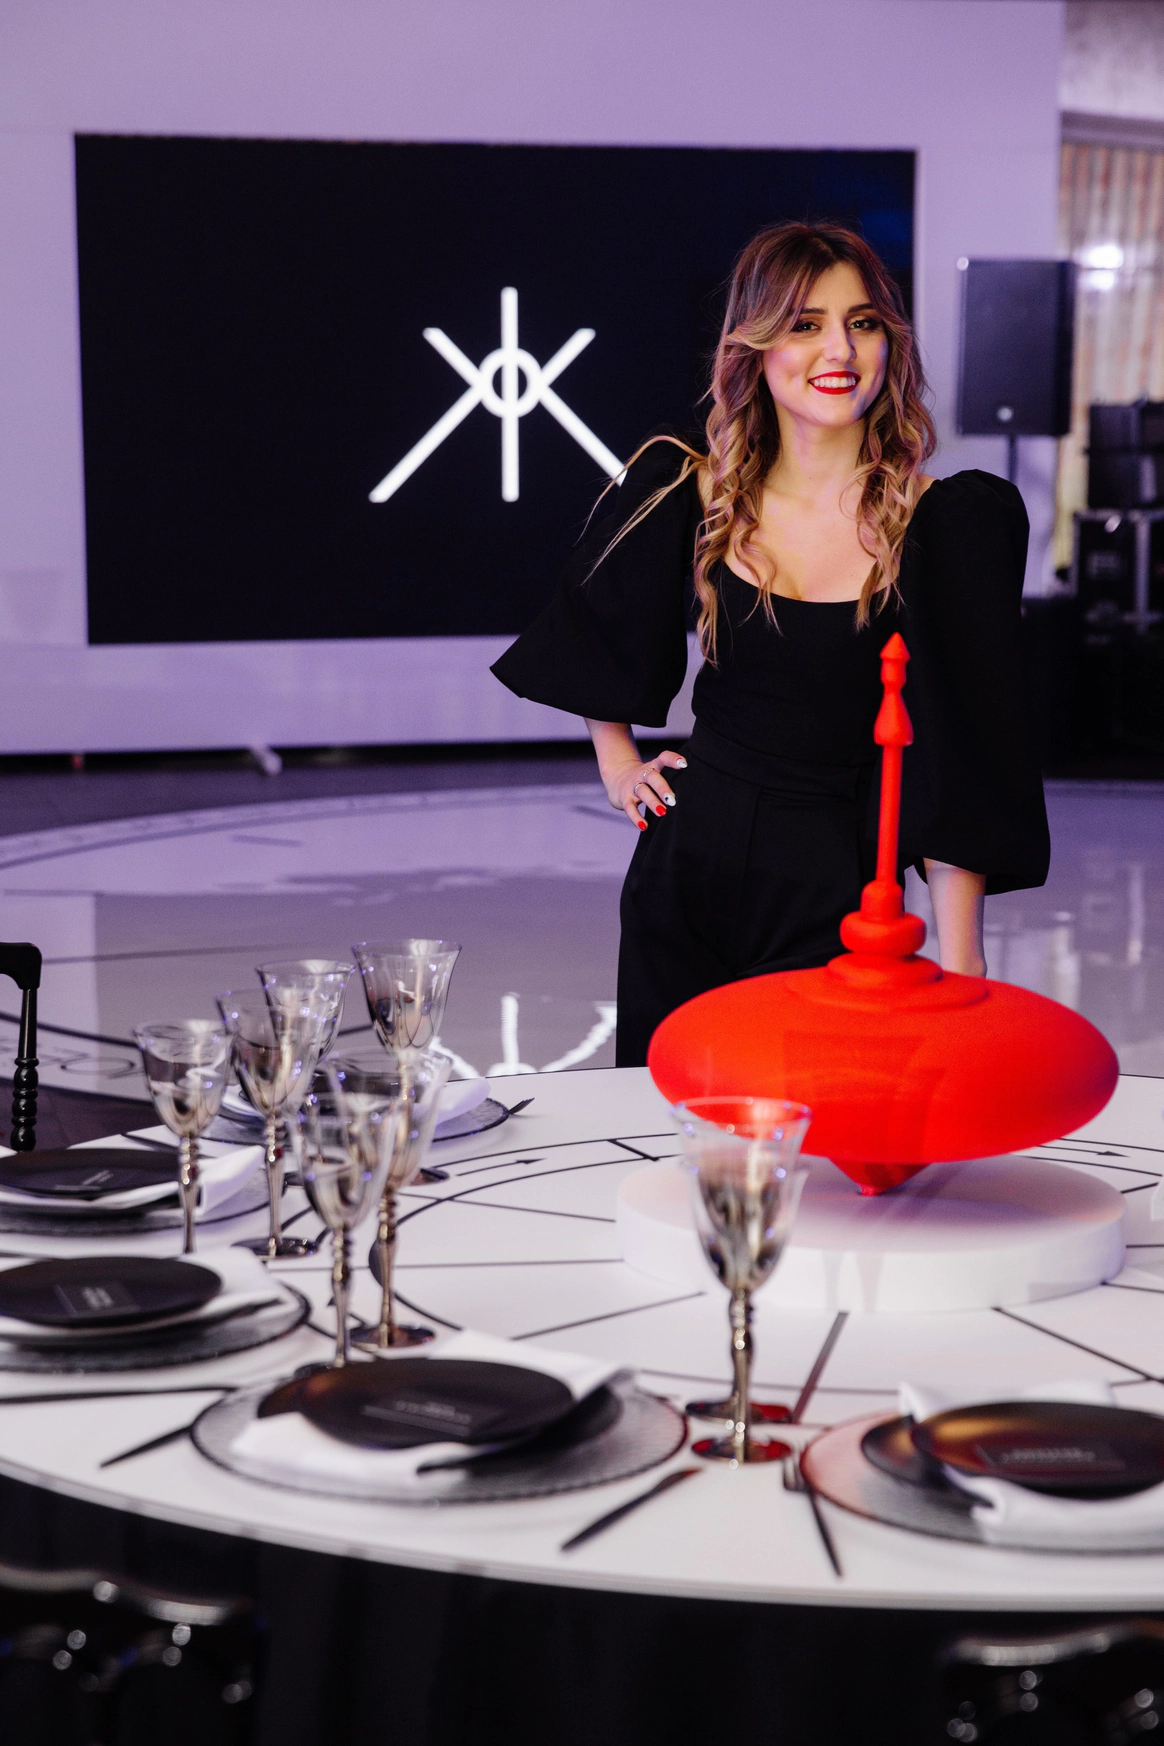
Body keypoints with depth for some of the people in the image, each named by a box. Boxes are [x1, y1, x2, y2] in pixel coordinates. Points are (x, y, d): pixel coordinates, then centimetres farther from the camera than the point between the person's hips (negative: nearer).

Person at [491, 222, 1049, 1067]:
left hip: (835, 887, -3)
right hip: (686, 866, 3)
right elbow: (598, 630, 23)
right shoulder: (691, 495, 1)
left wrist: (960, 964, -15)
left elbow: (959, 755, -10)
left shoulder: (946, 521, -8)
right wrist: (617, 761, 15)